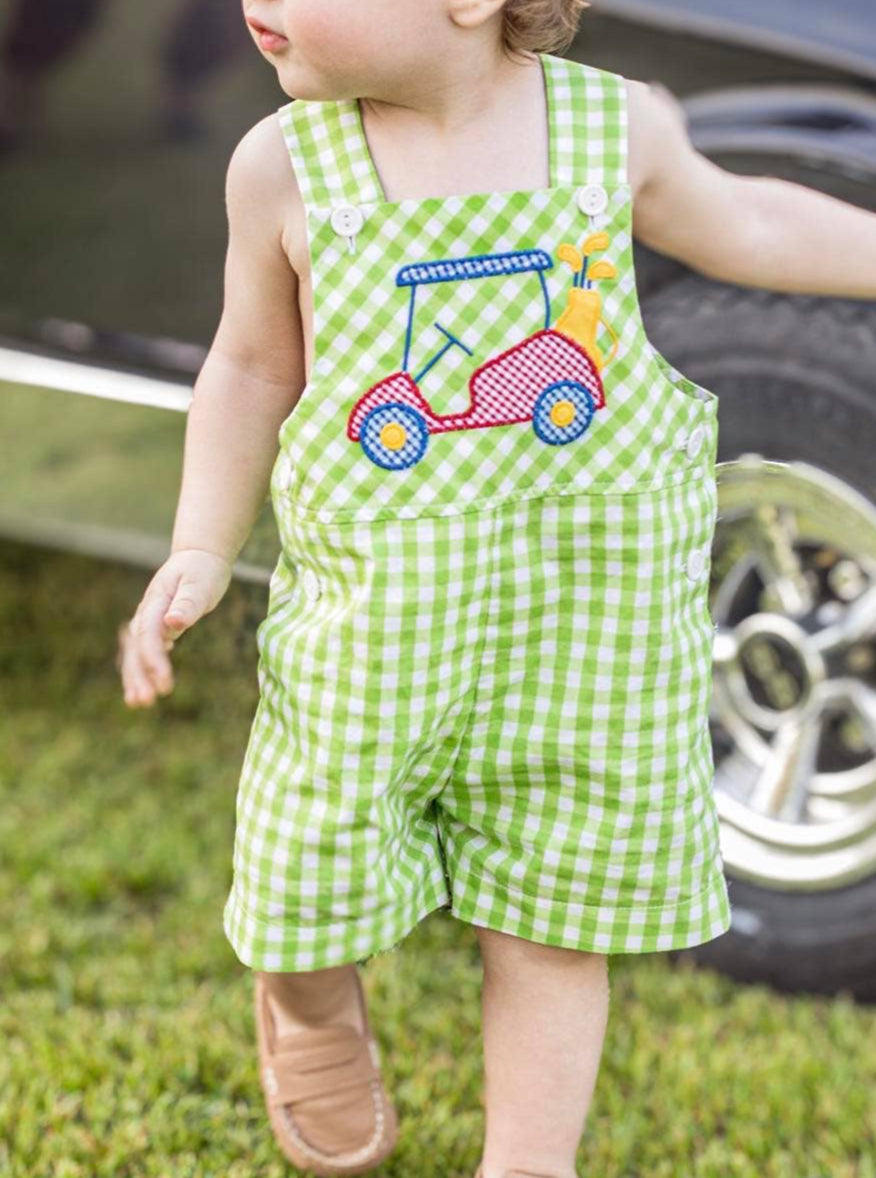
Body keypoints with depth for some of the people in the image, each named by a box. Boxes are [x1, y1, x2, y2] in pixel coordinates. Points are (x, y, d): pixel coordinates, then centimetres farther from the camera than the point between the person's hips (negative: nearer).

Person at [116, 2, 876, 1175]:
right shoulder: (285, 165, -10)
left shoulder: (613, 124, -9)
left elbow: (739, 225, 11)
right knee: (317, 882, 11)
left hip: (591, 628, 0)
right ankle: (311, 1007, 47)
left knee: (553, 927, 10)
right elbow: (256, 363, 5)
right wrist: (202, 553, 2)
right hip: (375, 627, 0)